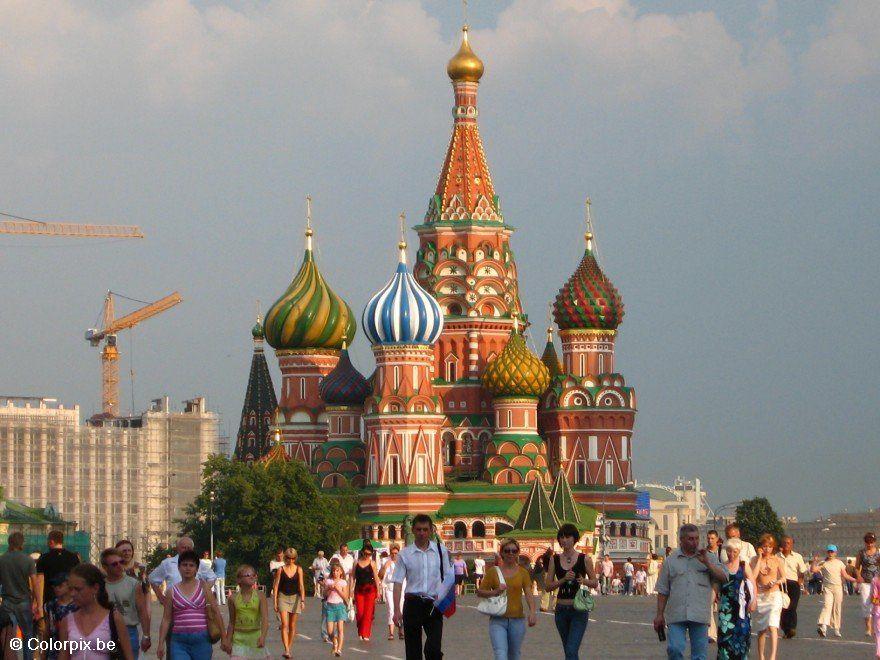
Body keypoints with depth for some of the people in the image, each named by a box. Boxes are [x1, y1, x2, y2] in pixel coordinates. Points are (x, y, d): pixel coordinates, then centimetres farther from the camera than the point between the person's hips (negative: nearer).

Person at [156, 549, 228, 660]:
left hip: (201, 640, 0)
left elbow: (216, 612, 4)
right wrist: (161, 643, 3)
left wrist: (224, 637, 0)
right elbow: (166, 619, 8)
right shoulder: (172, 591, 6)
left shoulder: (203, 587, 6)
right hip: (179, 641, 0)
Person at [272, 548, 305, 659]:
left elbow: (301, 585, -2)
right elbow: (276, 586, 1)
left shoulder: (298, 569, 1)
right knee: (284, 625, -14)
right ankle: (286, 650, -20)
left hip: (295, 597, 2)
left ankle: (288, 648, 19)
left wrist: (302, 601, -11)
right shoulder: (281, 570, -2)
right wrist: (275, 601, -3)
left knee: (292, 626, 7)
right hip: (283, 597, -2)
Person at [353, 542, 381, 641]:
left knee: (368, 612, -6)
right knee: (359, 612, -3)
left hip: (370, 589, -1)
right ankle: (360, 633, 15)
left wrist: (378, 591, 3)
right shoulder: (357, 562, 5)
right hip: (359, 589, 1)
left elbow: (376, 577, 4)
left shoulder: (372, 563, 2)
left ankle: (365, 634, -3)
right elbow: (352, 577, 9)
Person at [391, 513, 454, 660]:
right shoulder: (405, 554, 2)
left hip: (434, 604, 0)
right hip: (413, 603, 0)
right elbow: (398, 583, 0)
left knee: (434, 648, -13)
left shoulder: (441, 551, 5)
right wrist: (397, 610, -8)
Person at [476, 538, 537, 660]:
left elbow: (529, 593, -5)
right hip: (498, 620, -2)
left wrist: (532, 612, -22)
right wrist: (495, 592, -14)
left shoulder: (522, 573, 6)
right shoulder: (493, 572, 3)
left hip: (517, 619, 2)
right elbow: (479, 592, 5)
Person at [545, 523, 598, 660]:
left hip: (579, 609, -4)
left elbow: (595, 583, 5)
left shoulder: (583, 559, -2)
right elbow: (549, 585, 2)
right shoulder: (555, 560, 5)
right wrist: (564, 579, -15)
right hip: (561, 609, 4)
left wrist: (584, 581, -16)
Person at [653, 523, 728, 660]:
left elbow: (723, 578, 1)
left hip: (699, 616, 0)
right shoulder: (671, 561, 10)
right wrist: (659, 615, 7)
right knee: (674, 649, -14)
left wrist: (707, 563, -9)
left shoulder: (709, 558, 11)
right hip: (676, 616, 0)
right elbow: (663, 591, 12)